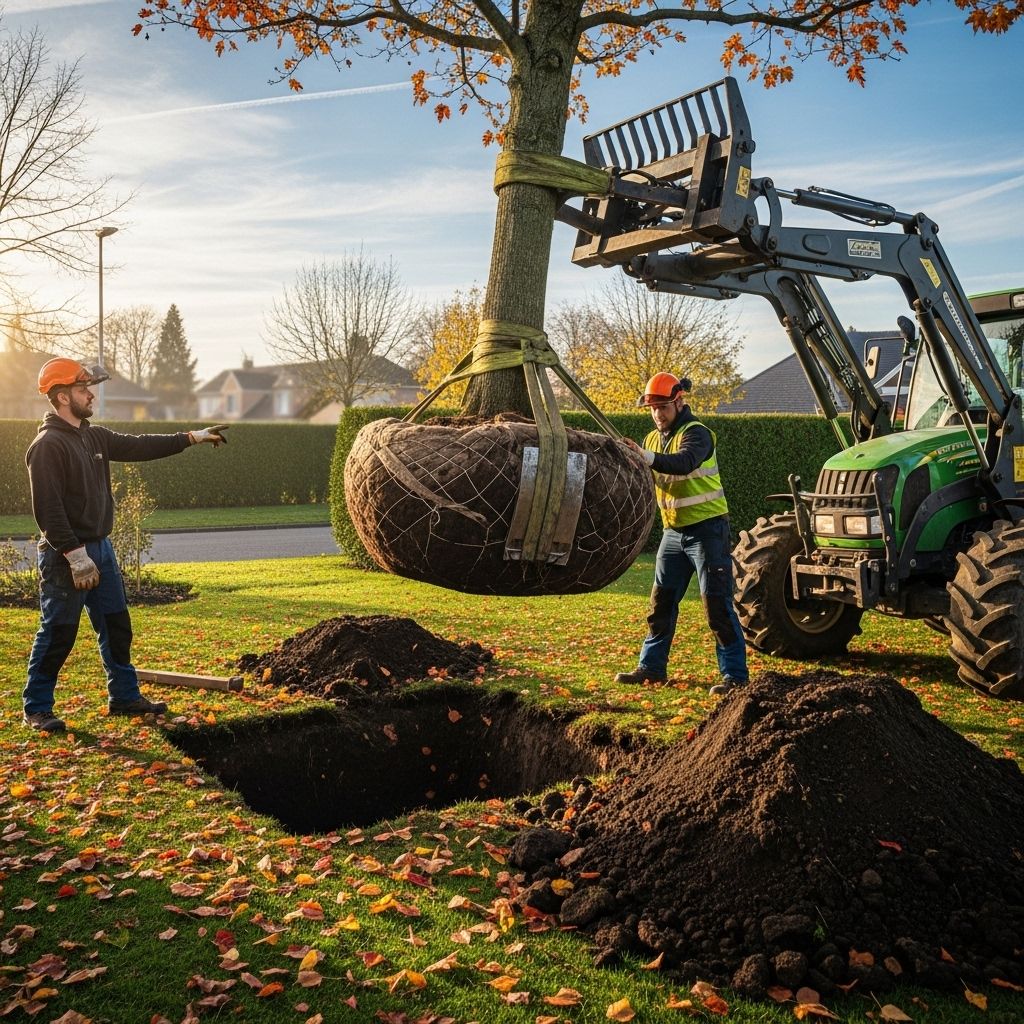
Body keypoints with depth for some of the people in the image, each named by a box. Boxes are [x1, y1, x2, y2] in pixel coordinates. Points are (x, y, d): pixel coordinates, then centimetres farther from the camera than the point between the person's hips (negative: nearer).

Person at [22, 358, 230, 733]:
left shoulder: (94, 437, 10)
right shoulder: (47, 446, -17)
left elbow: (139, 446, 17)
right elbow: (48, 509, -22)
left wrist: (193, 437, 14)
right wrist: (75, 555, -23)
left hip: (99, 548, 9)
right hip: (66, 556, -9)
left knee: (117, 626, 14)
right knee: (57, 635, 0)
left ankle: (124, 696, 25)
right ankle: (37, 709, 13)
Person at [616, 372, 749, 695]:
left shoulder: (696, 433, -13)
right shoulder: (653, 438, 11)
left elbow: (684, 463, -35)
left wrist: (647, 457, -48)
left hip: (707, 528, -7)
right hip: (674, 531, 7)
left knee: (717, 602, -7)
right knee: (661, 601, 11)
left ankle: (734, 673, -1)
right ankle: (652, 667, 21)